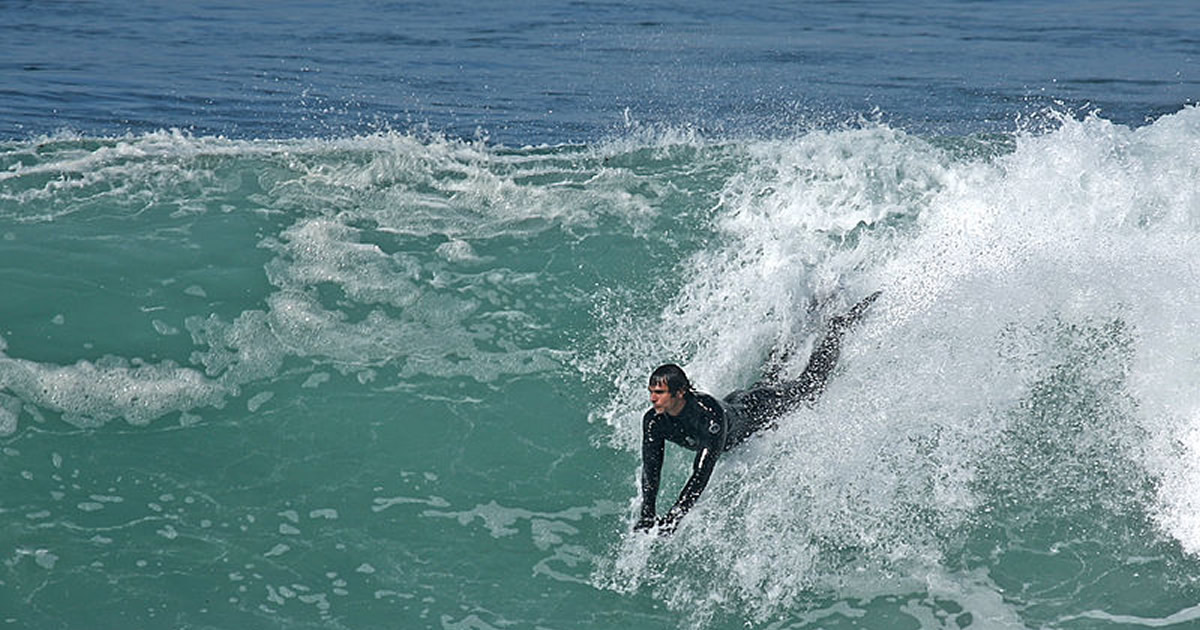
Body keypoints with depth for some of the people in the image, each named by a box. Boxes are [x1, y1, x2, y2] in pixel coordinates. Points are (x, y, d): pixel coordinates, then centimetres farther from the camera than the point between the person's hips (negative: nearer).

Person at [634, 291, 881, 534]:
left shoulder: (709, 415, -47)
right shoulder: (654, 421, -30)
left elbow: (701, 474, -50)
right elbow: (650, 469, -25)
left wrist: (673, 518, -55)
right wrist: (647, 515, -37)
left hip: (757, 410, -5)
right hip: (733, 402, 5)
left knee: (810, 386, 18)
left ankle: (837, 330, 35)